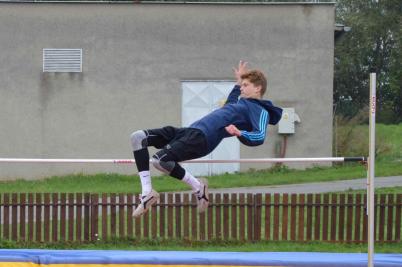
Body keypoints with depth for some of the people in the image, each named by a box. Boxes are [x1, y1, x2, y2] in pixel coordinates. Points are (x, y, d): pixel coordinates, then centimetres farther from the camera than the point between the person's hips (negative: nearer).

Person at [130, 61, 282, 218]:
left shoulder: (259, 110, -1)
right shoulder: (243, 104, 28)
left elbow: (260, 136, -19)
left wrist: (239, 133, -36)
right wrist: (238, 83, 54)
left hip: (202, 138, -10)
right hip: (189, 131, 10)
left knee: (159, 160, -30)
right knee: (138, 137, -1)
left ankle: (197, 187, -7)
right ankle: (147, 192, -6)